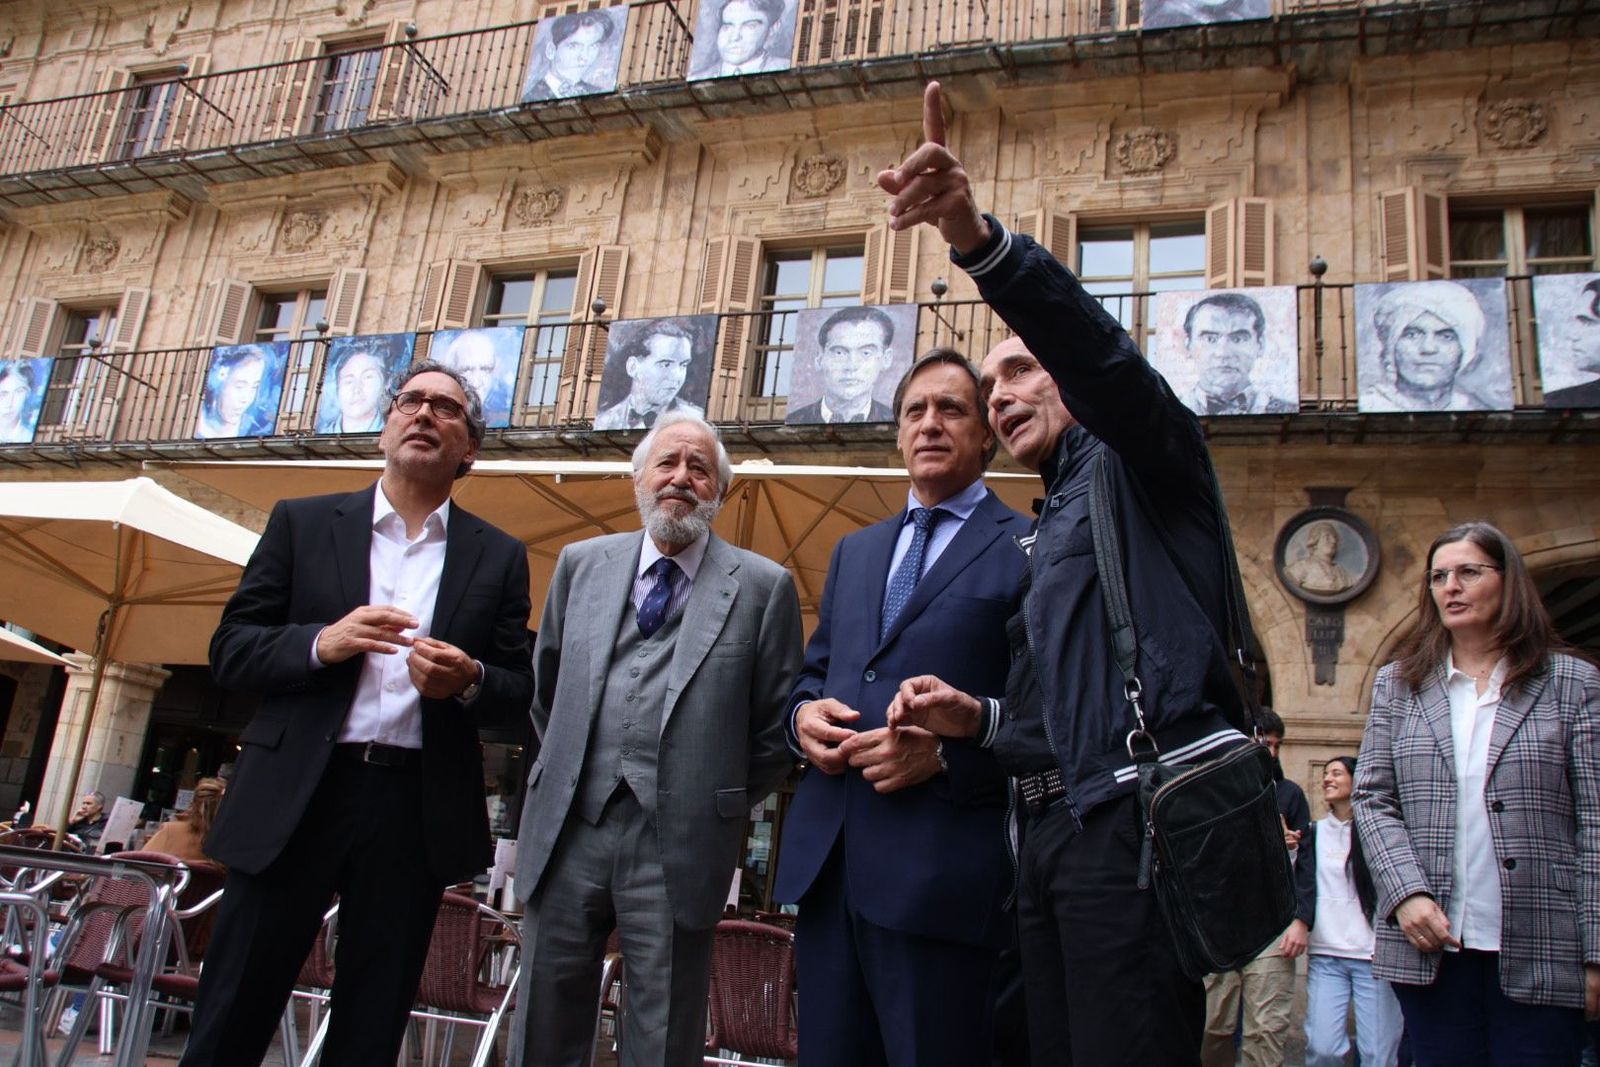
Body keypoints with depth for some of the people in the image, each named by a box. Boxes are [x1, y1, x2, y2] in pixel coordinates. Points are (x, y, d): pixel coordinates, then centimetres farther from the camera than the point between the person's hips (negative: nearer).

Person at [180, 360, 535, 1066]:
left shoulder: (498, 557, 9)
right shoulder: (302, 523, 8)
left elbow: (518, 692, 8)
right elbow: (231, 651, 4)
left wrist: (468, 681, -14)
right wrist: (322, 642, -14)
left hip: (416, 810, 1)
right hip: (295, 797, 0)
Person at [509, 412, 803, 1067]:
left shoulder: (762, 586, -1)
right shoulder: (581, 563, 9)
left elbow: (778, 723, 3)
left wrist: (722, 805, 5)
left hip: (679, 843, -2)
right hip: (567, 828, 3)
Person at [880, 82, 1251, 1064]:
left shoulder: (1142, 461, 5)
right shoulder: (1049, 527, 27)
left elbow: (1093, 345, -19)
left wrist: (976, 237, -33)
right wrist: (977, 720, 9)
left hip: (1140, 814, -8)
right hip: (1053, 826, 8)